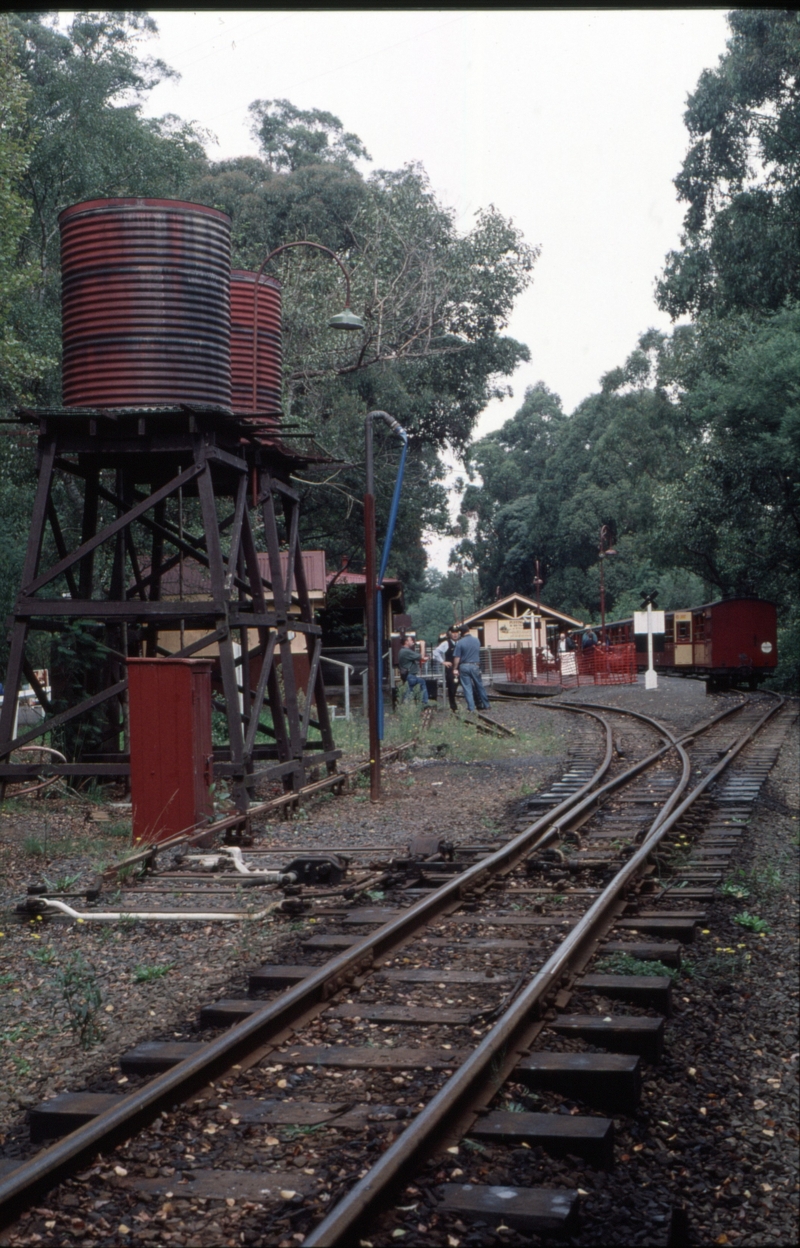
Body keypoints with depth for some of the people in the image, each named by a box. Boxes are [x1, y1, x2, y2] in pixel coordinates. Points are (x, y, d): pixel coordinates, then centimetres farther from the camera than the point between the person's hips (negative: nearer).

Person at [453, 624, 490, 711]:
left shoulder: (460, 642, -10)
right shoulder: (477, 640, 1)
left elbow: (457, 657, -10)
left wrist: (455, 669, -3)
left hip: (464, 667, -3)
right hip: (475, 666, 3)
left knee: (467, 688, 1)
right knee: (479, 686, 14)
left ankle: (471, 708, 0)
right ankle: (484, 705, 21)